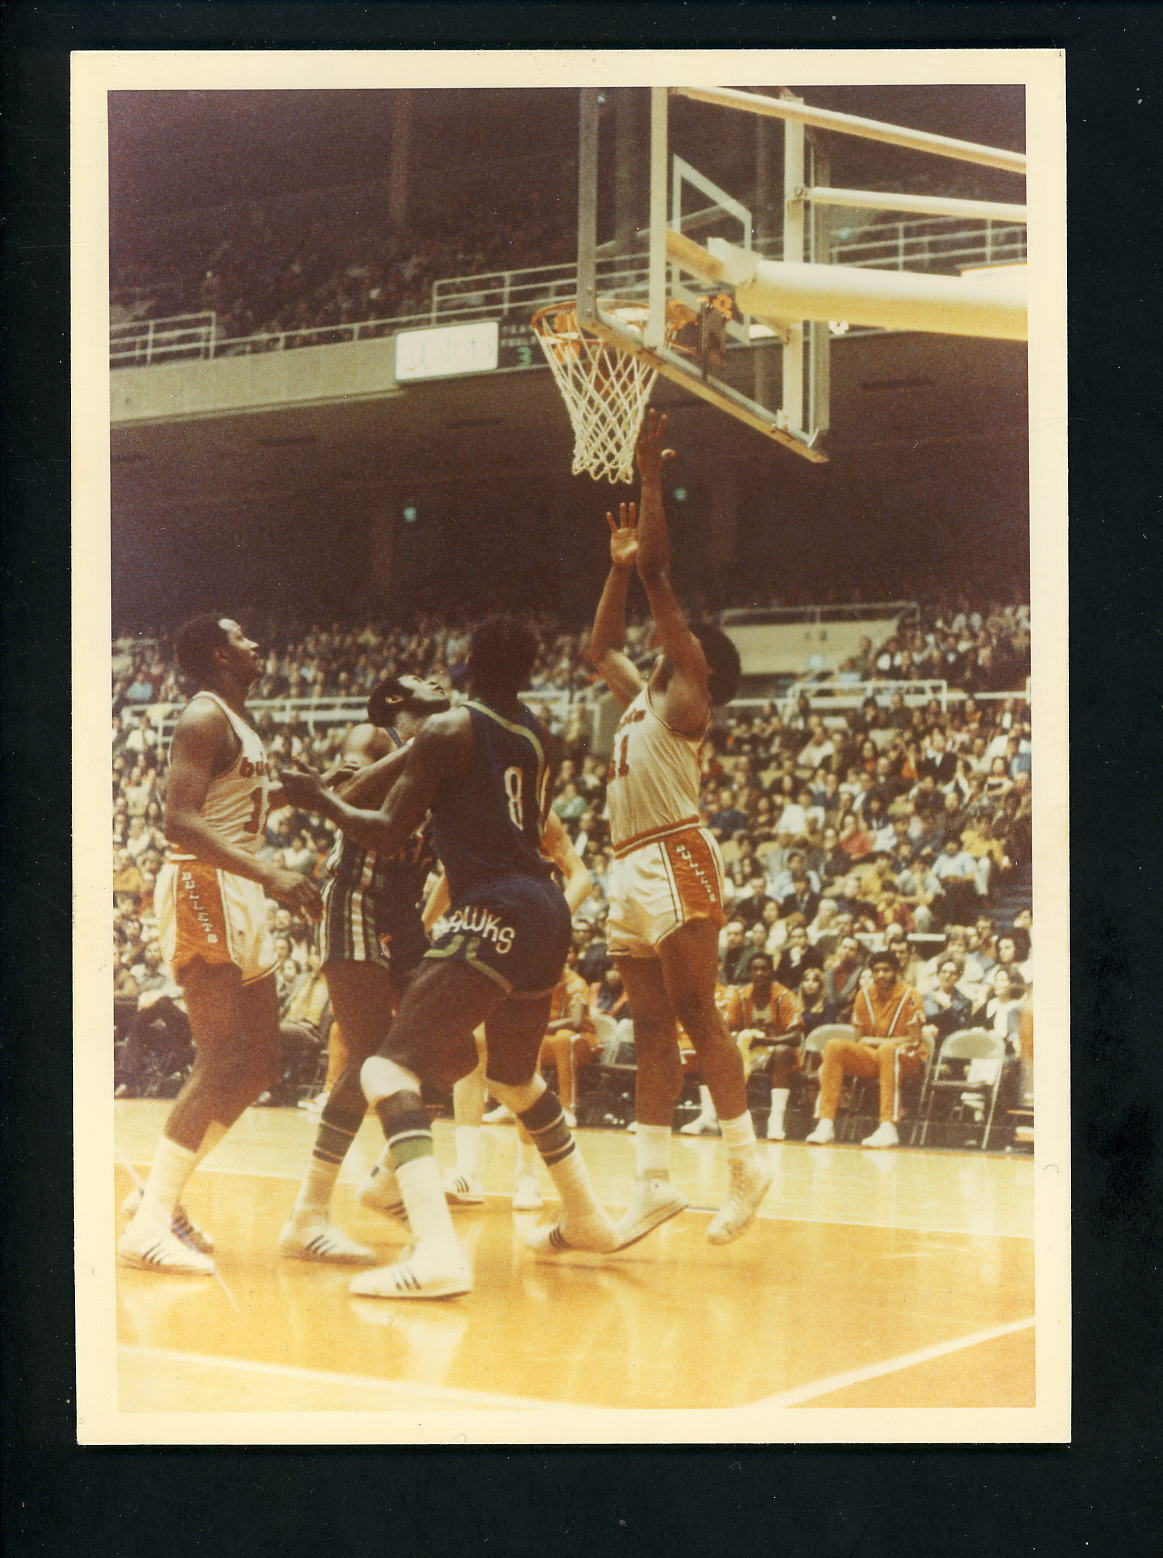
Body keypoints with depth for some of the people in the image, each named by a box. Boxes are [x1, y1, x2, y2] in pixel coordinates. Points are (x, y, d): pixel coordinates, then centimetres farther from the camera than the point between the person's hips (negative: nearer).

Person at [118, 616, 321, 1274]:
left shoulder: (239, 723, 19)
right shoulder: (204, 719, -12)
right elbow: (180, 821, -23)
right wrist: (270, 874, -29)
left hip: (240, 900, 10)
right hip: (203, 893, -10)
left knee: (261, 1063, 11)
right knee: (223, 1063, -14)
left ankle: (162, 1193, 16)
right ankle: (149, 1224, -13)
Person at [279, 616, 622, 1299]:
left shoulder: (449, 730, -7)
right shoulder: (537, 735, 15)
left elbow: (389, 834, -8)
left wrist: (321, 798, 9)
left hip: (494, 915, -8)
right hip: (548, 911, 8)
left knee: (392, 1069, -11)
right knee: (515, 1075, 30)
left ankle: (438, 1252, -28)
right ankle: (587, 1220, 41)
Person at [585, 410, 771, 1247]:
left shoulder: (687, 692, -1)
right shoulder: (641, 695, 21)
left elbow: (660, 577, -7)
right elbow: (601, 646, 37)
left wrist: (650, 473, -3)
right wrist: (617, 567, 27)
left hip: (675, 860, -9)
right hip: (632, 871, 9)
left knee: (695, 1015, -8)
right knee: (652, 1028, 5)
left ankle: (747, 1163, -2)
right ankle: (655, 1183, 4)